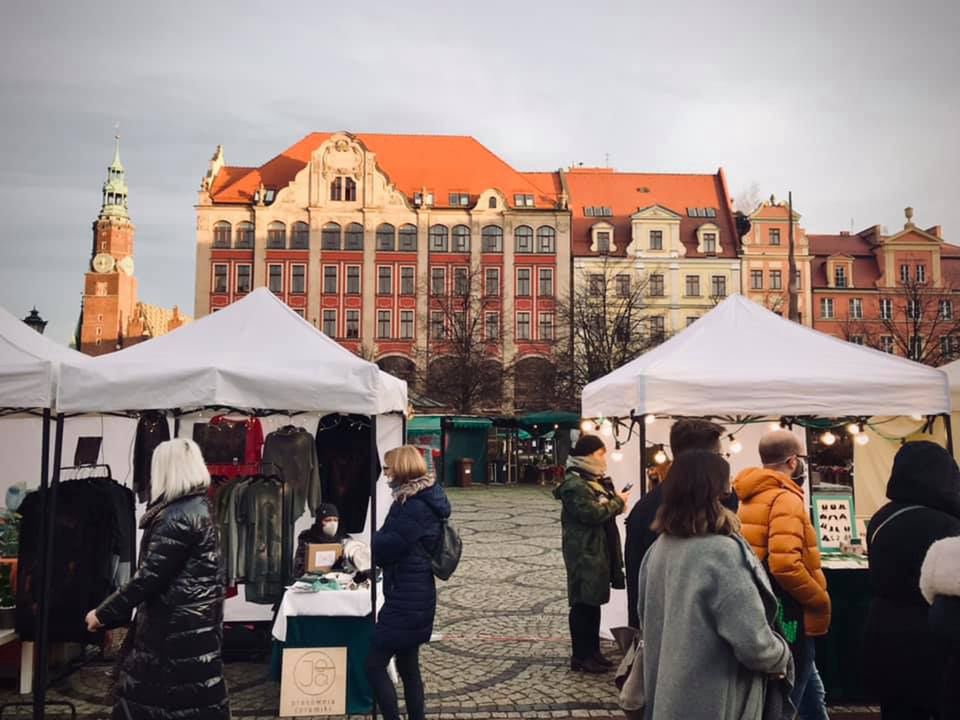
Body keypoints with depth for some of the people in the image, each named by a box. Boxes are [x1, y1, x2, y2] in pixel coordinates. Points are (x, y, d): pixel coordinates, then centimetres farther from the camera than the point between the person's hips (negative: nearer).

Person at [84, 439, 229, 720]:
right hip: (190, 622, 9)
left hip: (176, 626, -9)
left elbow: (150, 575, -19)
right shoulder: (198, 507, 12)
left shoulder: (178, 516, -18)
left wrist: (104, 614, -10)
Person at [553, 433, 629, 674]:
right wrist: (617, 502, -10)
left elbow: (605, 508, 21)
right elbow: (592, 513, -23)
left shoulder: (595, 480, 16)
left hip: (599, 551, 10)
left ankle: (593, 652, 24)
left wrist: (616, 501, 0)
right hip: (584, 553, -10)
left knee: (594, 602, 15)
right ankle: (580, 657, 7)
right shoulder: (575, 484, -16)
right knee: (583, 604, -2)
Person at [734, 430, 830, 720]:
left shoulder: (751, 498, 11)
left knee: (813, 697, 22)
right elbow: (785, 566, -29)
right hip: (788, 619, -9)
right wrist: (822, 601, -15)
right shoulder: (785, 499, -17)